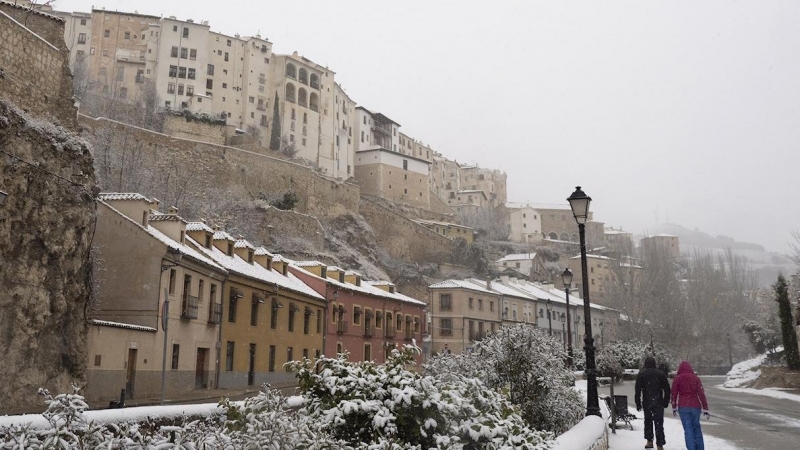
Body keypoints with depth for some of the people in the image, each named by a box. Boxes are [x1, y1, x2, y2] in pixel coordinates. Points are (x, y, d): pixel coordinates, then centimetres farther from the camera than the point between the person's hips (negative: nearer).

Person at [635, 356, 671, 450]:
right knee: (659, 423, 0)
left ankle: (649, 441, 20)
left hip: (646, 403, 0)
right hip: (658, 402, 0)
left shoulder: (641, 374, -1)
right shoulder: (660, 374, 2)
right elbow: (667, 389, 2)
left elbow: (638, 390, -5)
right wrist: (666, 402, 10)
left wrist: (638, 403, 0)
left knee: (648, 421, 18)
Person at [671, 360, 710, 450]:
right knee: (696, 427, 16)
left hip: (683, 407, -2)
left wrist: (674, 408, 12)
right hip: (695, 406, 2)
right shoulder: (696, 378, 1)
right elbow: (701, 394, -2)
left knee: (688, 429, 1)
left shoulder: (677, 378, -2)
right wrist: (705, 409, 1)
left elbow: (674, 394, 0)